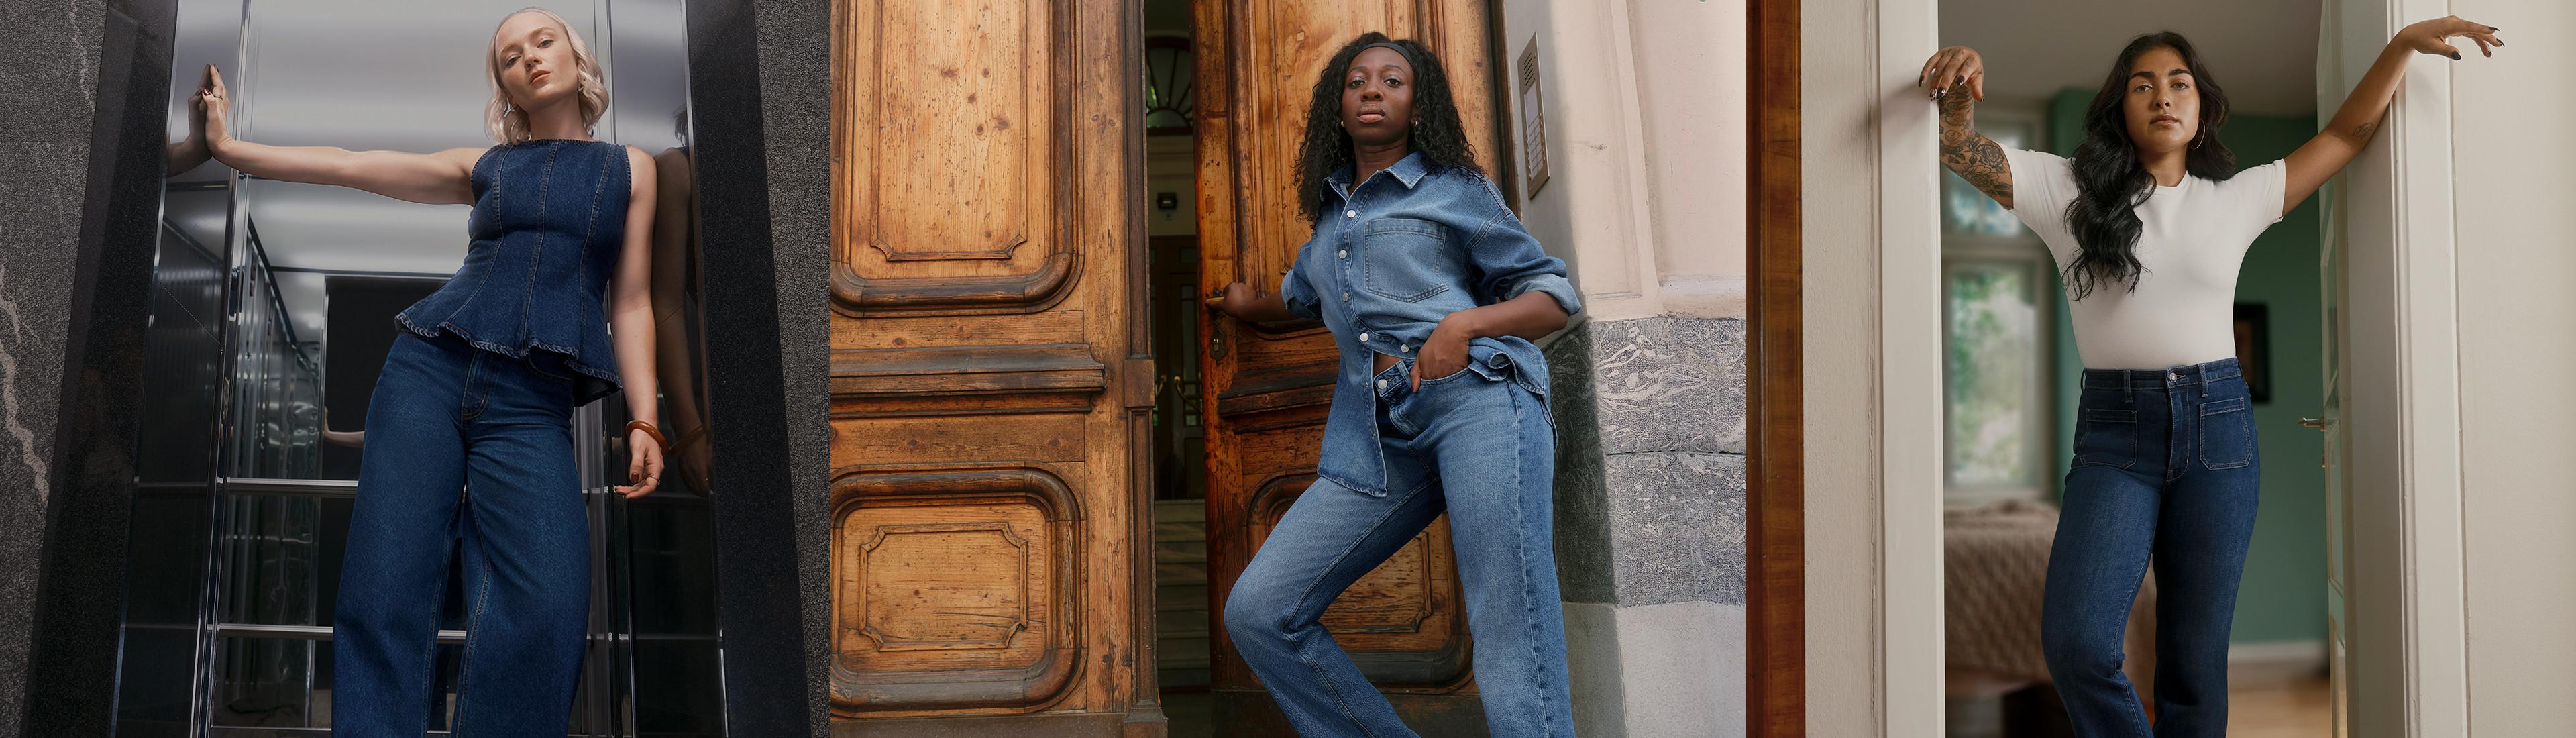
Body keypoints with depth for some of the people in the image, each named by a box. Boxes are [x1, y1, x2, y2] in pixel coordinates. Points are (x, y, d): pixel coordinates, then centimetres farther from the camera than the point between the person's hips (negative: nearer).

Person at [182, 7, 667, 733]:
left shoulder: (630, 169, 14)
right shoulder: (484, 167, 17)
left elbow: (631, 304, 9)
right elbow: (347, 166, 15)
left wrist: (643, 420, -1)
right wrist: (228, 148, 7)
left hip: (533, 407, -2)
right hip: (431, 371, 2)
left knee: (545, 605, -23)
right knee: (385, 592, -10)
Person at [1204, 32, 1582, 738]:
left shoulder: (1454, 190, 14)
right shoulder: (1332, 211, 29)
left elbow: (1556, 296, 9)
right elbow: (1303, 290, 51)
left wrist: (1466, 322, -8)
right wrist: (1246, 305, 71)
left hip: (1478, 396, -6)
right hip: (1378, 436, 6)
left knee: (1512, 651, -19)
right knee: (1257, 612, -7)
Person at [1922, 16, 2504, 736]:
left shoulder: (2238, 198, 12)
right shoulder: (2072, 190, 6)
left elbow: (2347, 133, 20)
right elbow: (1959, 149, -1)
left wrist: (2404, 43, 10)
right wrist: (1959, 89, -22)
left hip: (2218, 425, 2)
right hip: (2113, 431, -2)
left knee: (2196, 659, 3)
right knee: (2074, 640, -18)